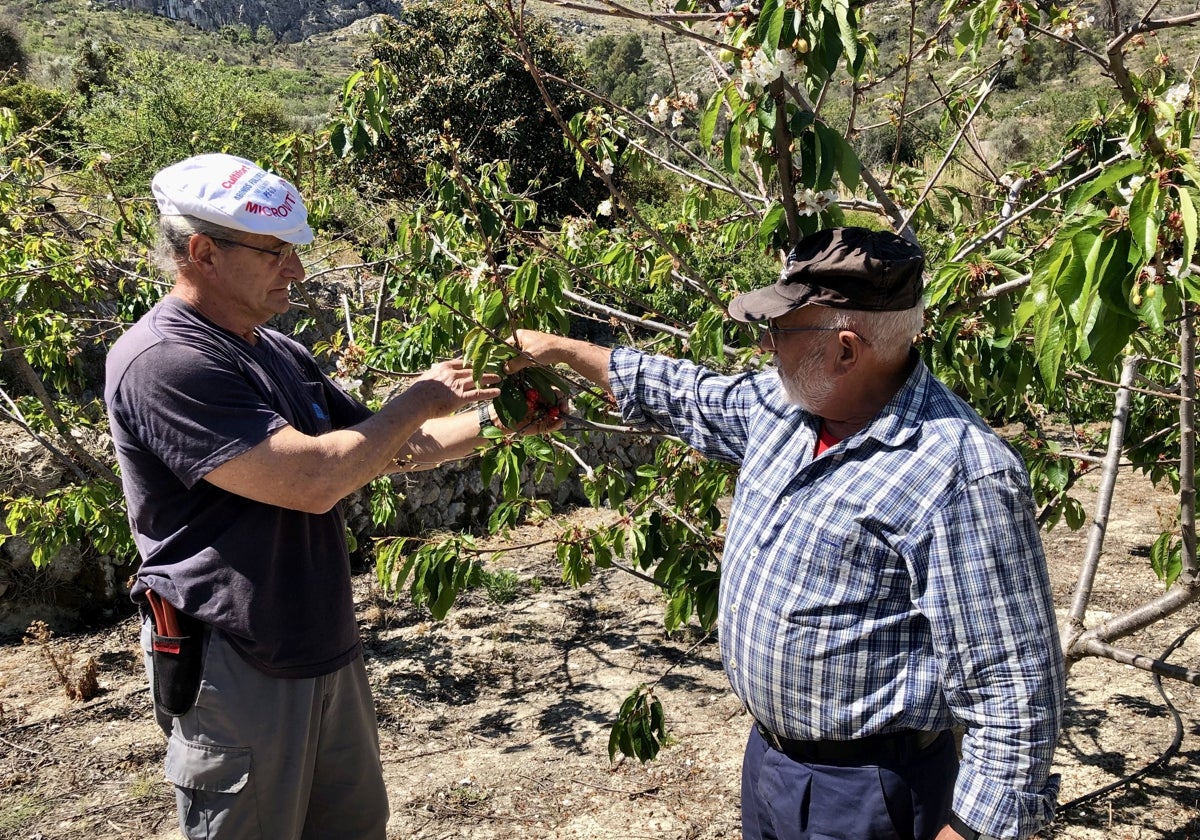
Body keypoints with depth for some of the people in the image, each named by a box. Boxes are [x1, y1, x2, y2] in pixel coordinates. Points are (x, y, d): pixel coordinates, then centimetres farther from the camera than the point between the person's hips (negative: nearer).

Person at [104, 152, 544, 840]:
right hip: (238, 673, -8)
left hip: (329, 651, 8)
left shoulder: (279, 354, 8)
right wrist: (419, 402, -14)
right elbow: (311, 479, -27)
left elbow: (386, 451, 16)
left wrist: (492, 419, 4)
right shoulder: (163, 362, -20)